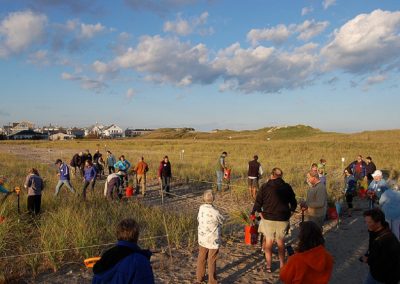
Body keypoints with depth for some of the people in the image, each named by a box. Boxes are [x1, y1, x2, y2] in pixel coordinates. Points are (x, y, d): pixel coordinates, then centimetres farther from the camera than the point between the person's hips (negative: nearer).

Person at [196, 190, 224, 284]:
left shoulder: (201, 208, -10)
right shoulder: (215, 212, -24)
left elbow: (199, 219, 2)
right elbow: (222, 221, -6)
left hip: (202, 238, 5)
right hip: (213, 240, -4)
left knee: (201, 258, 20)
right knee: (212, 261, 9)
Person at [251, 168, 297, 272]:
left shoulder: (265, 187, -6)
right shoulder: (287, 187, -1)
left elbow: (258, 202, -6)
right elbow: (294, 203, 4)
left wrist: (260, 212, 8)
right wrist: (289, 212, 18)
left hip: (268, 219, -1)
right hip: (283, 219, 1)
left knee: (268, 242, 11)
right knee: (281, 242, 16)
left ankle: (268, 266, 14)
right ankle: (282, 264, 23)